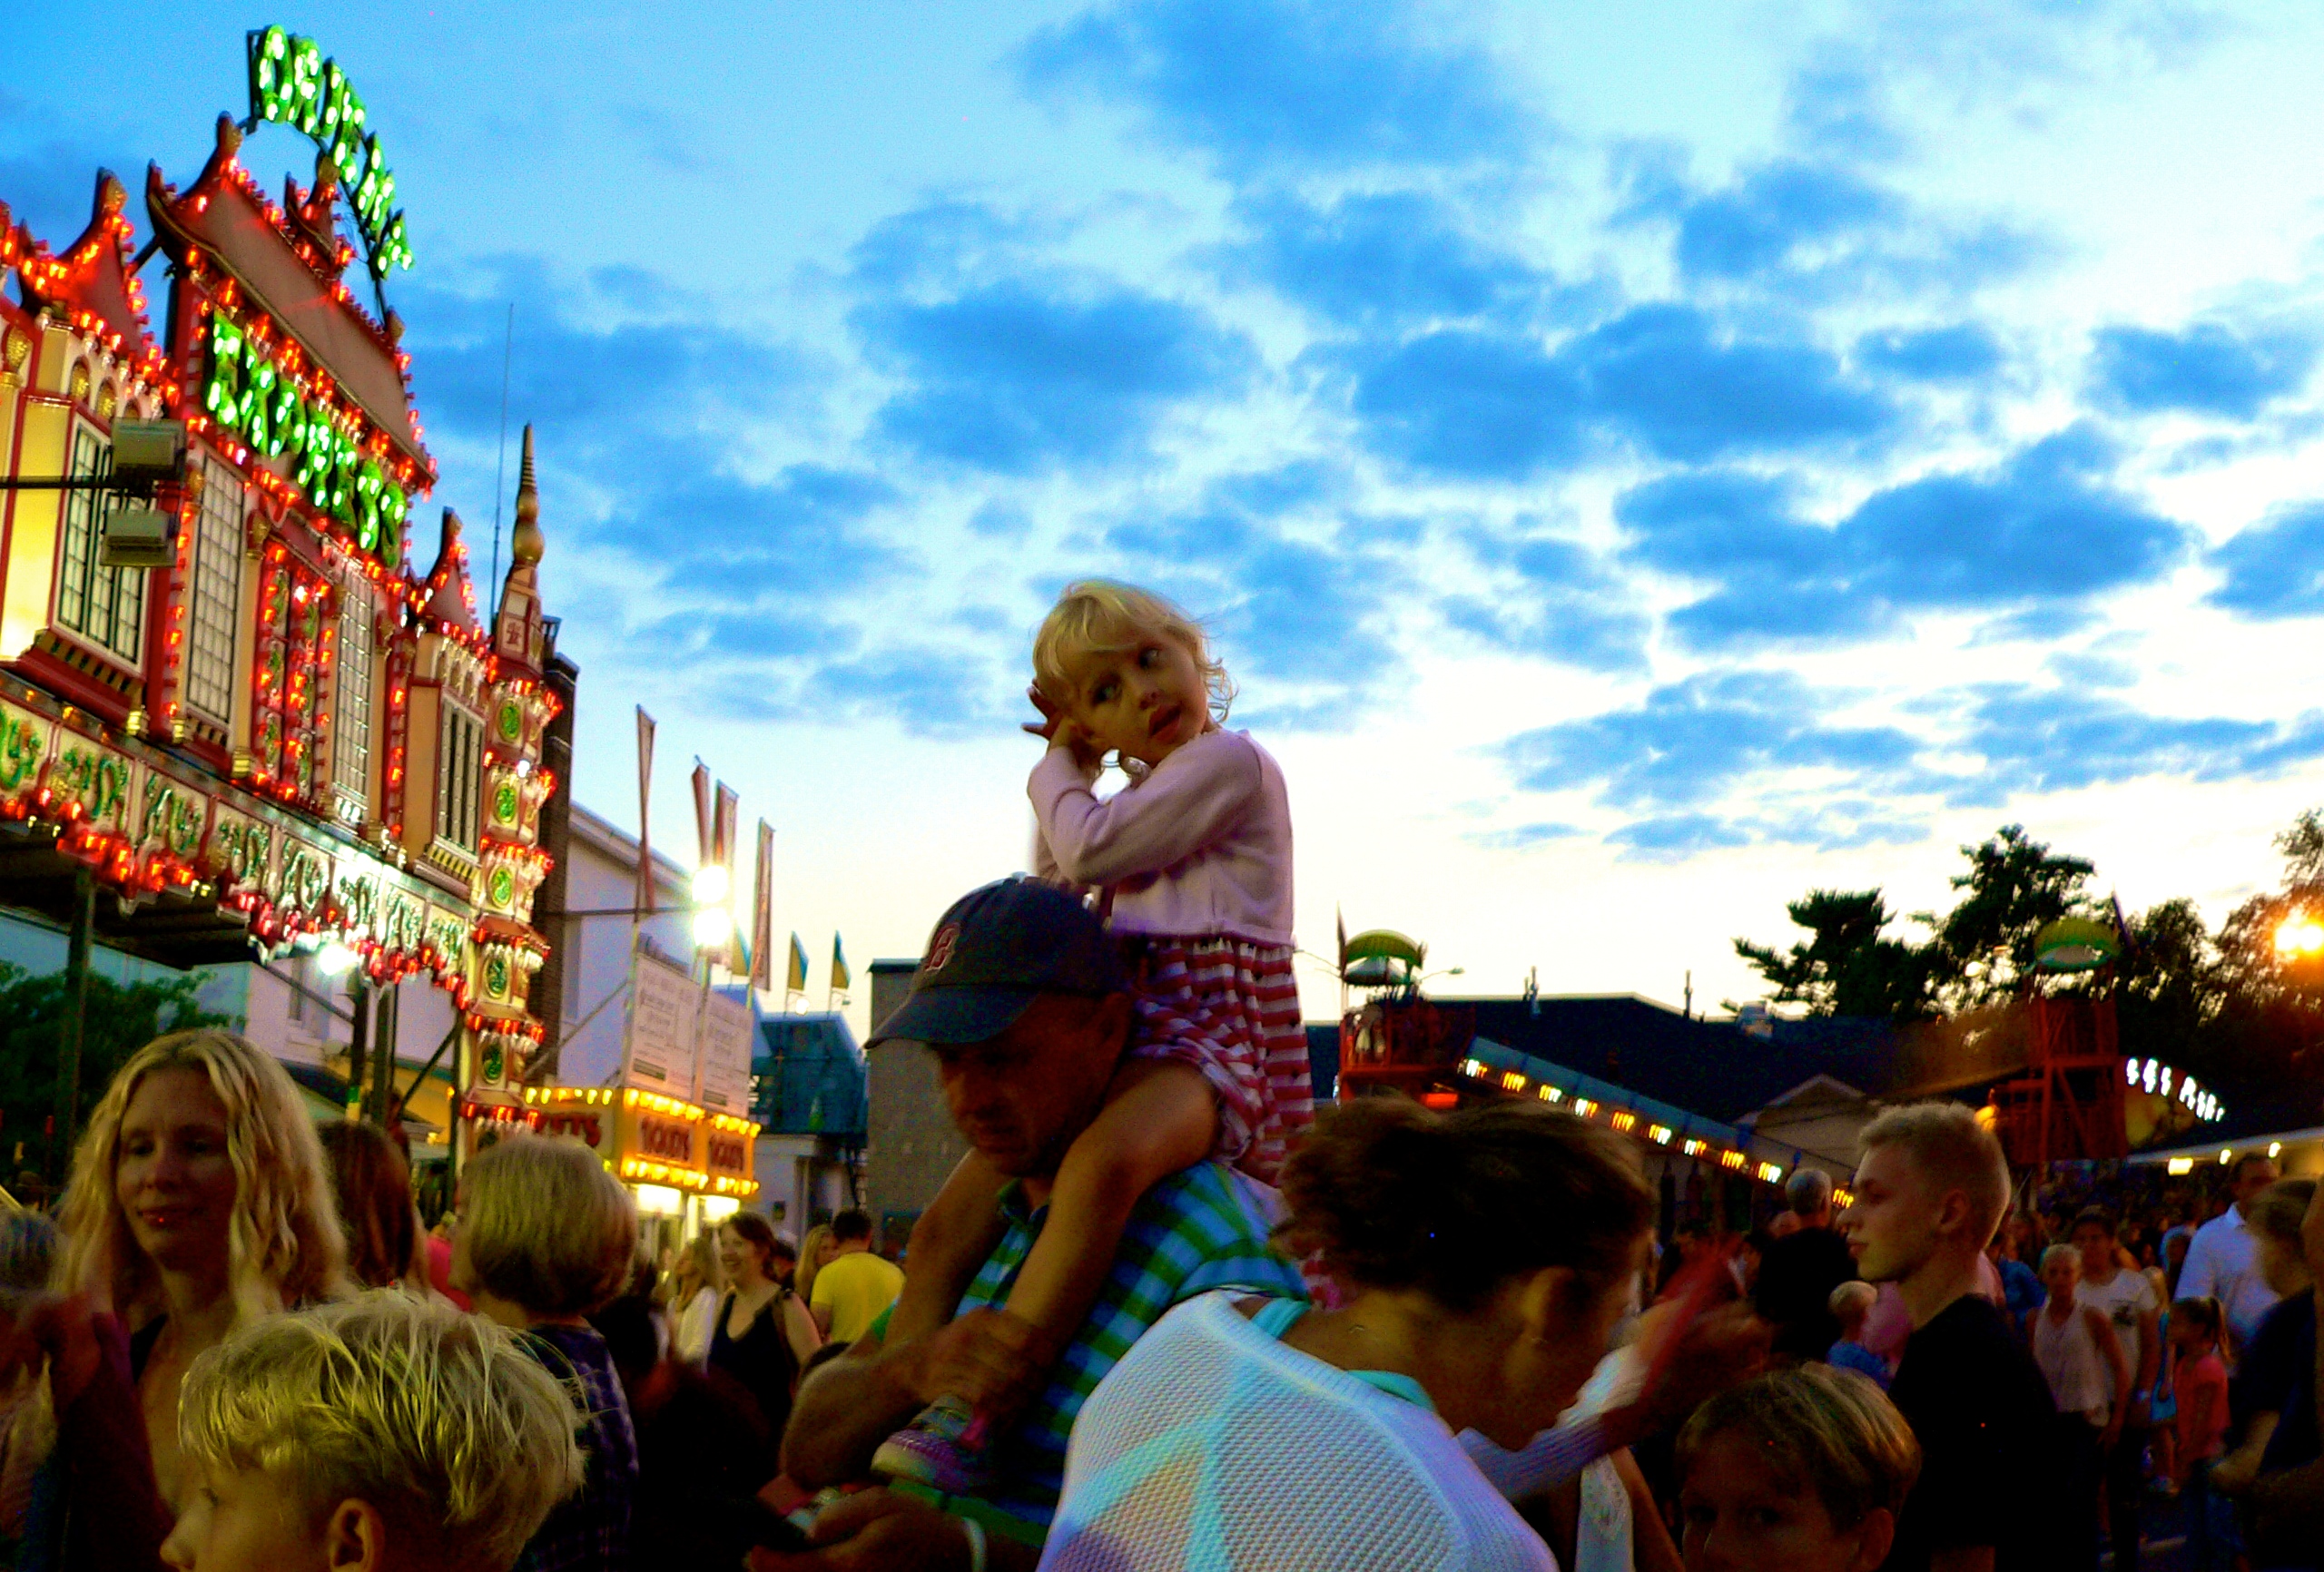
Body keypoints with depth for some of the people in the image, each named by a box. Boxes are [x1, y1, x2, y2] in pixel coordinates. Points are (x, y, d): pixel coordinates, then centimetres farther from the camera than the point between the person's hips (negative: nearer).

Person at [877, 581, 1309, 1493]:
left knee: (1101, 1163, -41)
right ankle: (873, 1448, -4)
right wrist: (1064, 773, 26)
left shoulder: (1229, 759, -4)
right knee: (945, 1231, -4)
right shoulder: (1141, 800, 25)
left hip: (1204, 1041, -9)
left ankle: (968, 1426, -47)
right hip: (1121, 1046, 9)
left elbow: (1090, 849, -12)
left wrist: (1061, 771, 8)